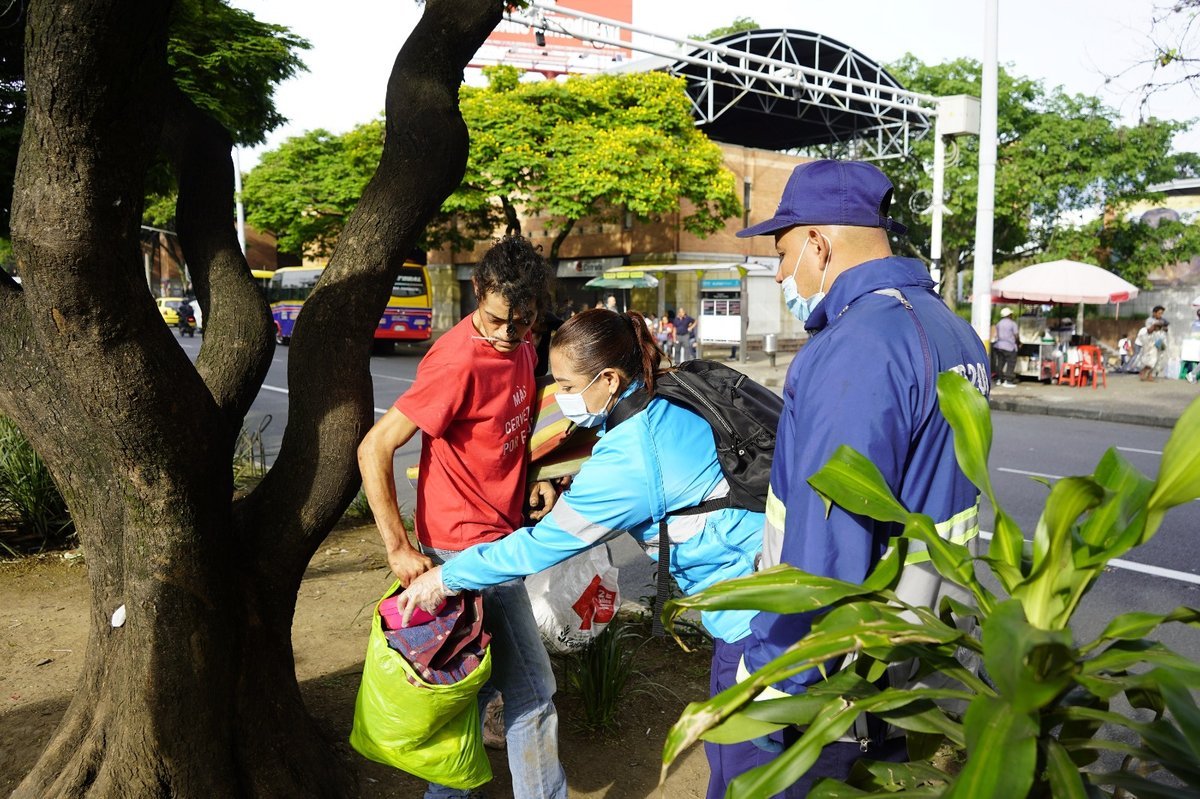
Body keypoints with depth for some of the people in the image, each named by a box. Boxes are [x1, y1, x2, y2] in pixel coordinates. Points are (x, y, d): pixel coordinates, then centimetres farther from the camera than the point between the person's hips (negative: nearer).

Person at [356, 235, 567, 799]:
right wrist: (398, 548, -22)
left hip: (494, 538, 9)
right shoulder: (460, 361, -23)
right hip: (468, 547, -9)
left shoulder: (519, 346, 4)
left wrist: (533, 477, 2)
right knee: (531, 691, 2)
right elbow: (374, 449, -22)